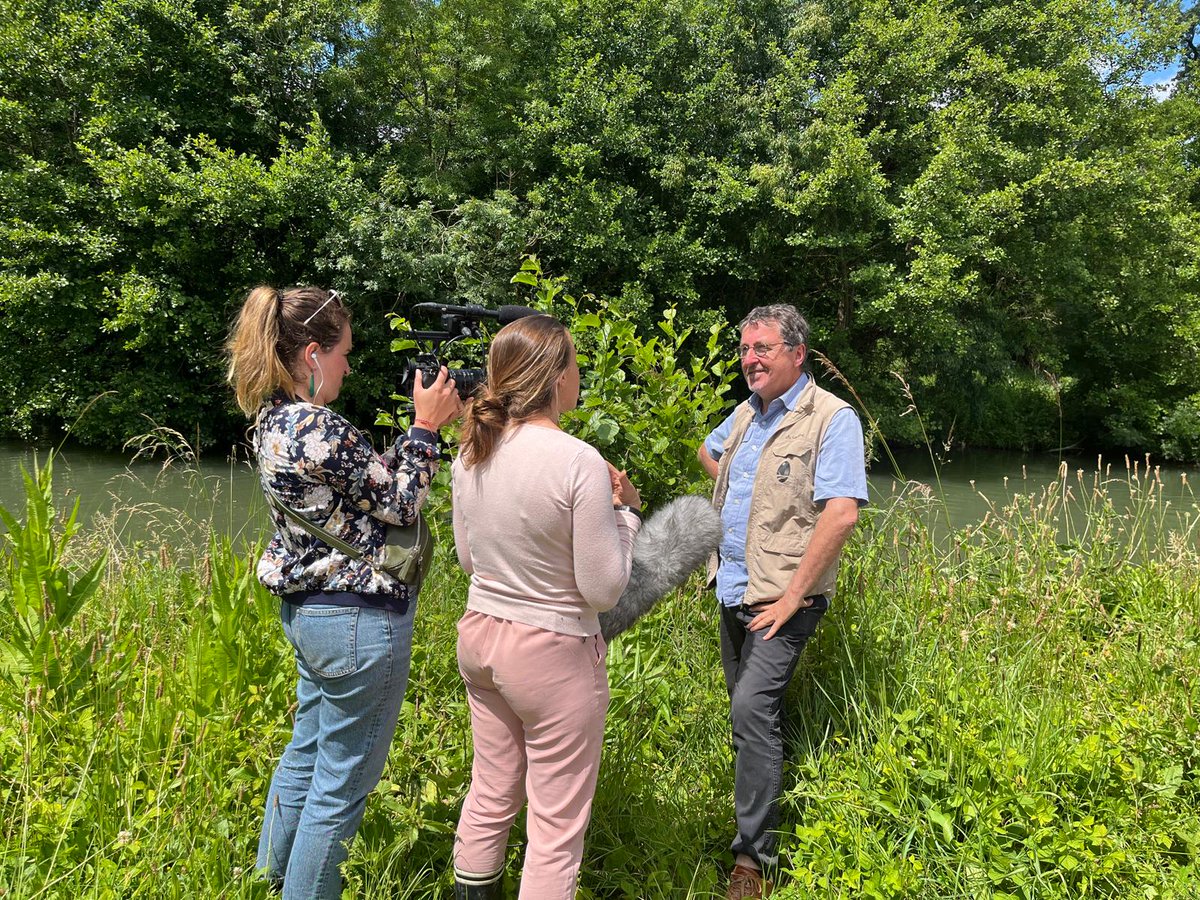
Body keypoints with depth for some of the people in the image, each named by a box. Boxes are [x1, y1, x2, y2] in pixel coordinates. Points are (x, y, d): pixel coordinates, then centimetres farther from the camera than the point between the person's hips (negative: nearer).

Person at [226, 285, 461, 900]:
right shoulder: (320, 429, -25)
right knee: (343, 780, 8)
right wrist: (427, 424, -7)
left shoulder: (273, 419, 5)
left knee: (306, 750, 27)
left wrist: (422, 422, 4)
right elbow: (400, 504, -15)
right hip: (359, 622, -10)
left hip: (306, 609, 10)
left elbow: (374, 475, 8)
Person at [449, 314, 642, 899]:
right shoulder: (579, 462, -22)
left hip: (478, 634, 7)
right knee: (557, 823, 11)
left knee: (490, 793, 25)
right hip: (553, 652, -7)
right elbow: (604, 589, -16)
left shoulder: (471, 453, -2)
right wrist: (623, 510, -3)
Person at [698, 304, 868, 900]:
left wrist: (791, 597, -23)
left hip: (781, 600, -8)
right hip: (731, 589, 8)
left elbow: (841, 514, -23)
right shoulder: (746, 414, 10)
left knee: (752, 708, -14)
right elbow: (707, 450, 32)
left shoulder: (832, 420, -14)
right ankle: (763, 813, 37)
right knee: (748, 709, 17)